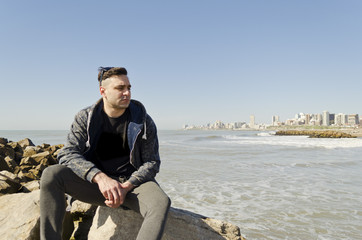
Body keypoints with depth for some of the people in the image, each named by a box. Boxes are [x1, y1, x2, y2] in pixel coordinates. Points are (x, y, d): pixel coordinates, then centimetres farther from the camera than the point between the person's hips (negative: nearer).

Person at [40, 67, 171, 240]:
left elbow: (152, 163, -1)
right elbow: (67, 154, -10)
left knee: (161, 202, -33)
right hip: (95, 183, 1)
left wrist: (126, 186, -18)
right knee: (51, 174, -22)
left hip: (132, 182, -1)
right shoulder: (85, 118, 0)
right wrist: (100, 177, -28)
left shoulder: (144, 121, -2)